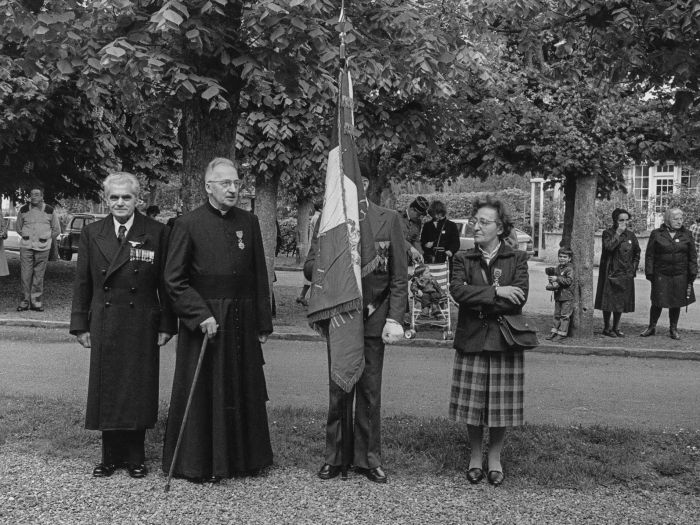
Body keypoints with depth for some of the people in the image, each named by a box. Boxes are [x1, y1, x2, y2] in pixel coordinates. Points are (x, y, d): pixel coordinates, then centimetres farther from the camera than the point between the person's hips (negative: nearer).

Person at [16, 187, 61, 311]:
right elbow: (18, 227, 18)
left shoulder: (50, 211, 1)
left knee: (39, 275, 0)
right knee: (25, 274, -3)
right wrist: (27, 238, 14)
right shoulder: (23, 210, 4)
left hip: (42, 247, -1)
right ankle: (25, 301, 4)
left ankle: (36, 301, 7)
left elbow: (57, 230, 12)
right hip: (26, 246, 1)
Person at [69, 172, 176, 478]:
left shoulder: (156, 233, -1)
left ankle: (135, 456, 18)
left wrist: (167, 325, -5)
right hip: (104, 324, 2)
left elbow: (166, 283, -1)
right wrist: (81, 325, 2)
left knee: (139, 391, 4)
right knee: (106, 391, 6)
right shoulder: (92, 234, 6)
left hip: (142, 325, -2)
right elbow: (82, 283, 7)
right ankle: (110, 456, 19)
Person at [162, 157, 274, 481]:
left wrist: (263, 322, 7)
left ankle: (244, 457, 27)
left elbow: (259, 277, 10)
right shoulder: (188, 224, -6)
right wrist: (201, 315, -16)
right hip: (204, 319, -4)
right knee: (201, 393, 3)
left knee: (243, 391, 12)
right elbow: (174, 280, -7)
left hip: (242, 322, 4)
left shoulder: (249, 222, 7)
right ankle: (196, 464, 16)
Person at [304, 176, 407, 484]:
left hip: (374, 318, -1)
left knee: (370, 392, 6)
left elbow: (399, 276, 0)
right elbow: (310, 268, 0)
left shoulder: (388, 220, 1)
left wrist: (395, 317, -8)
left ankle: (368, 458, 18)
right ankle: (334, 457, 19)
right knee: (338, 391, 7)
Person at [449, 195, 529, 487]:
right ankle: (475, 457, 22)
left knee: (500, 405, 5)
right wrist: (496, 292, -16)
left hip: (504, 341, -1)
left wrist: (478, 301, -12)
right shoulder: (462, 260, 7)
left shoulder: (517, 259, 4)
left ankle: (495, 457, 22)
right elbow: (457, 291, -12)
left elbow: (519, 298, -11)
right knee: (472, 405, 5)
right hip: (471, 341, 1)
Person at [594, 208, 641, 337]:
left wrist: (634, 267, 11)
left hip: (625, 274, 5)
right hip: (610, 272, -5)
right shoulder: (608, 233, -5)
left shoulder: (631, 235, 10)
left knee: (621, 302, 8)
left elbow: (637, 253, 20)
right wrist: (618, 233, -20)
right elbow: (609, 247, -24)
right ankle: (606, 328, 11)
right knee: (609, 301, -1)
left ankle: (616, 328, 19)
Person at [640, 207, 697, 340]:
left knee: (676, 303, 8)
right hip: (661, 275, -2)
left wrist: (692, 274, 3)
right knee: (658, 302, 2)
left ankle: (674, 329, 22)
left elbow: (693, 256, 9)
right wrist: (649, 273, -4)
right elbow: (649, 255, 2)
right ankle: (651, 327, 18)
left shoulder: (686, 235, 6)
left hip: (680, 276, 2)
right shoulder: (656, 234, 1)